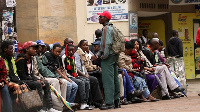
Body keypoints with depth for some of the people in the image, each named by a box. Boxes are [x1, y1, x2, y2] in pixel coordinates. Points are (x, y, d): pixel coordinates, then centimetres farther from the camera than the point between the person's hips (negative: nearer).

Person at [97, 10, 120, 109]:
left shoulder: (106, 28, -12)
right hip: (115, 55, 10)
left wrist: (104, 55, -17)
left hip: (108, 56, -10)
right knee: (115, 78, 12)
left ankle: (109, 103, -11)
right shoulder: (112, 28, 17)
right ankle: (116, 101, 17)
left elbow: (107, 43, -23)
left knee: (108, 79, -9)